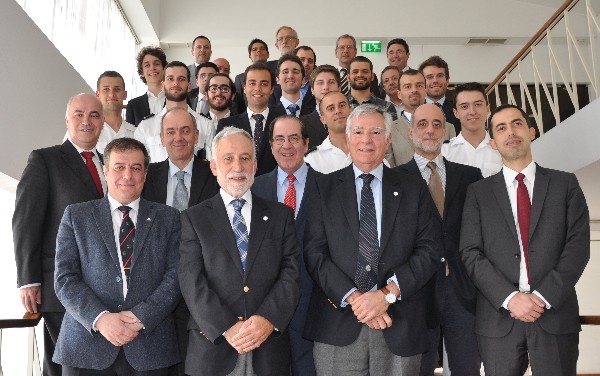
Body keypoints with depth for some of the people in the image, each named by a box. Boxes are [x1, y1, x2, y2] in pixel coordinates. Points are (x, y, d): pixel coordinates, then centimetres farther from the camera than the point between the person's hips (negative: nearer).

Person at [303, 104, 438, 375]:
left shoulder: (414, 189, 7)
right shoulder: (324, 188, 5)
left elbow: (427, 252, 0)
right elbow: (314, 252, -2)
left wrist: (388, 293, -13)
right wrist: (353, 297, -13)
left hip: (400, 327, 1)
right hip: (338, 326, -1)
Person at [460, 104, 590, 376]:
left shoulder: (565, 184, 7)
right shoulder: (478, 192, 7)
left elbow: (578, 246, -2)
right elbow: (471, 254, -1)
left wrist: (544, 297, -12)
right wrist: (510, 298, -13)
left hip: (556, 315, 0)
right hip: (499, 318, 0)